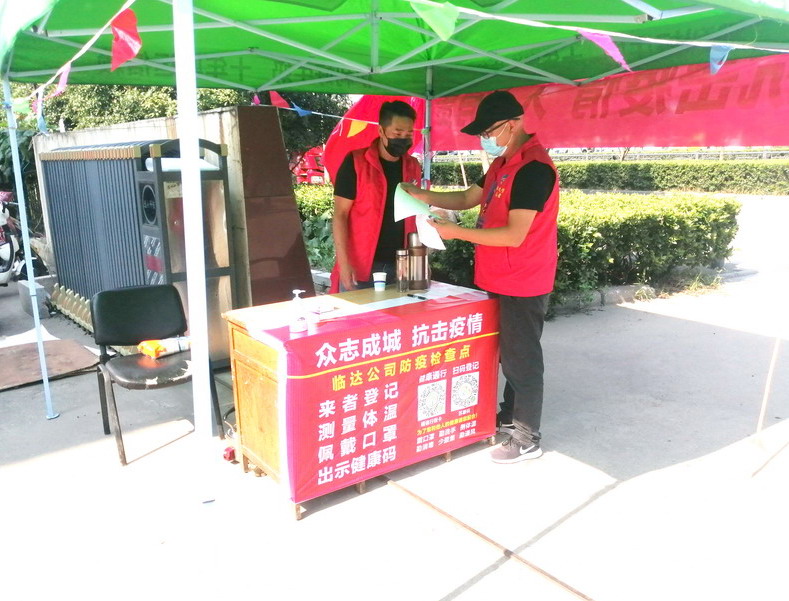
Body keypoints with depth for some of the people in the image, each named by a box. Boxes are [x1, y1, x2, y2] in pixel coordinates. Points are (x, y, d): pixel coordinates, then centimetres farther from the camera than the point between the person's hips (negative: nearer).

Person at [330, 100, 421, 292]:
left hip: (401, 266, 4)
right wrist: (343, 263, -14)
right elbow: (340, 215, -7)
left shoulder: (413, 167, 8)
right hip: (359, 266, -4)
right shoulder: (355, 163, -6)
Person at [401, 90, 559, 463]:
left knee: (522, 358, 1)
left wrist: (455, 232, -21)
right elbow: (468, 199, 17)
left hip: (522, 285, -10)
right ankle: (510, 415, 37)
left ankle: (528, 440, 14)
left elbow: (514, 235, -26)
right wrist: (424, 197, 2)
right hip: (502, 281, 10)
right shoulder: (503, 164, 11)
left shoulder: (533, 168, -21)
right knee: (508, 352, 20)